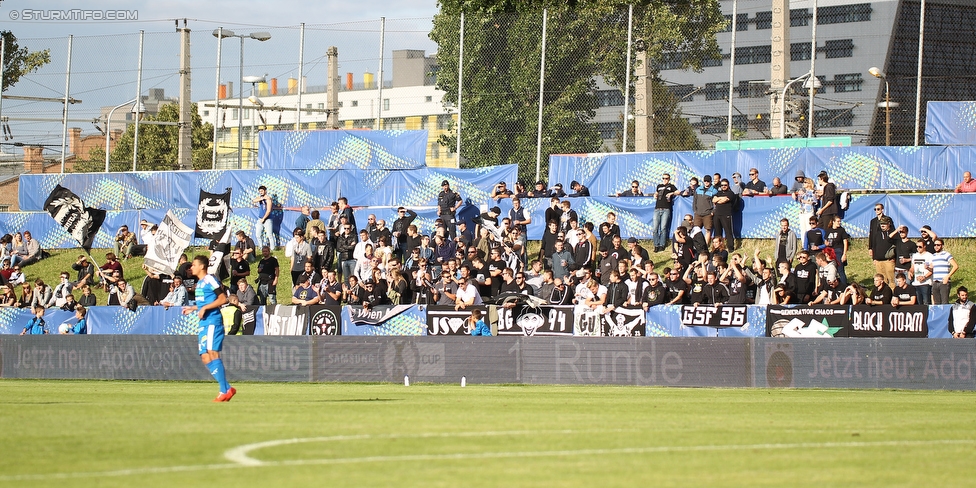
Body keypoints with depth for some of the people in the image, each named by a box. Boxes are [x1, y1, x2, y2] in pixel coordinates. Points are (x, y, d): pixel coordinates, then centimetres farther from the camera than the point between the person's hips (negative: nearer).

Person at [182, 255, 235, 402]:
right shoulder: (199, 283, 19)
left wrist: (205, 308, -18)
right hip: (204, 324, 10)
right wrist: (192, 308, 22)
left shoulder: (210, 280, -8)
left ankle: (225, 390, -17)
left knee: (212, 353, -17)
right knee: (205, 358, 4)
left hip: (213, 321, -10)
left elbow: (223, 299, -15)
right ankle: (227, 388, 5)